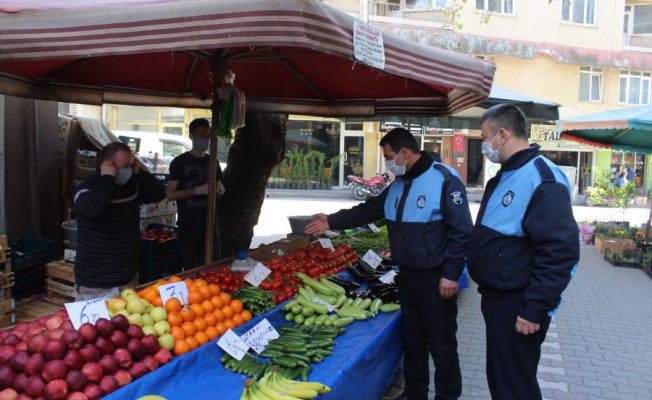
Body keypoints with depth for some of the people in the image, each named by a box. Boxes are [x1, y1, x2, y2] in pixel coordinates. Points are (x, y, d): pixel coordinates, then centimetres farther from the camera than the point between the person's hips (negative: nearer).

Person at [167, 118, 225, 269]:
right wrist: (198, 190, -21)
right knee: (191, 270, 3)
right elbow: (170, 194, -11)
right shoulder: (180, 162, -6)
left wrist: (221, 190, -3)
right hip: (188, 226, -5)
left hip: (210, 225, 5)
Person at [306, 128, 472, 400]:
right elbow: (369, 210, 15)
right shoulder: (398, 184, 11)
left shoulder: (445, 180, -14)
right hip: (407, 276, 8)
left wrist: (451, 274, -19)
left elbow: (461, 230, -17)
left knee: (442, 346, 4)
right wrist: (332, 221, 9)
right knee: (412, 341, 19)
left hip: (435, 279, -7)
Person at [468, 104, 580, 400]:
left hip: (517, 307, -9)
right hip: (495, 298, 9)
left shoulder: (543, 180, -21)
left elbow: (560, 253, -26)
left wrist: (535, 311, -24)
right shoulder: (505, 177, 11)